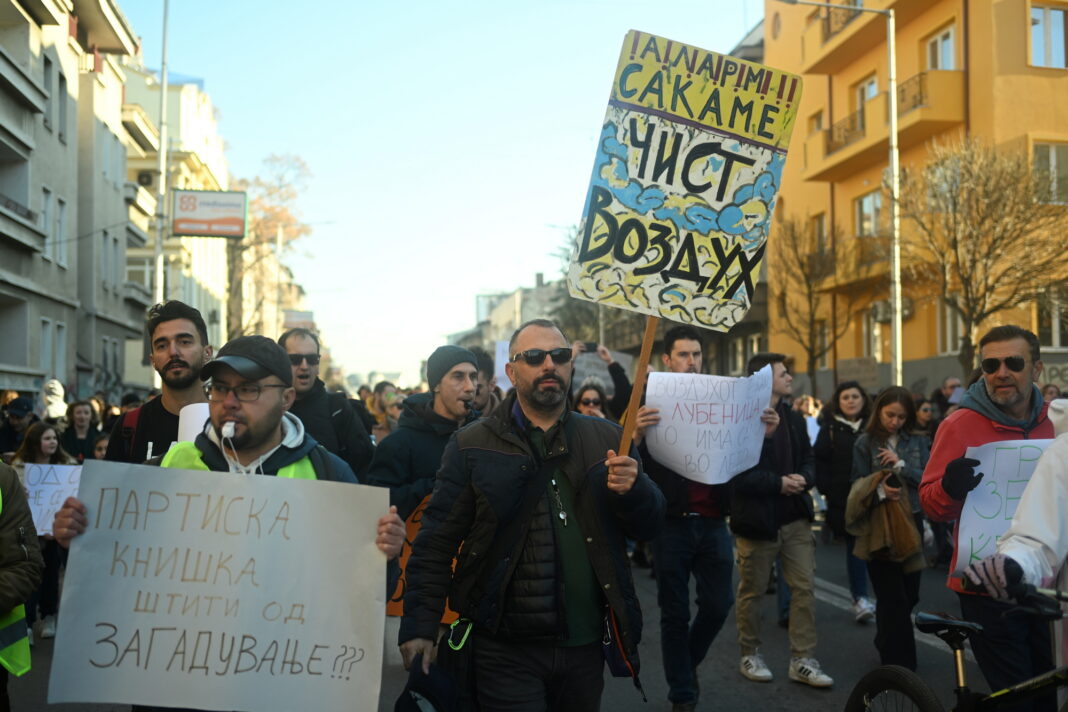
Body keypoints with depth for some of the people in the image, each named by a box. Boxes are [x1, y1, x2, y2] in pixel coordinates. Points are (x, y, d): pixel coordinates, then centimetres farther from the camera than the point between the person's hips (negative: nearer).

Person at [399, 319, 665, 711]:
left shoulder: (606, 438, 6)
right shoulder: (471, 446, -2)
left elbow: (649, 525, 6)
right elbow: (436, 542, -3)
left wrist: (634, 489, -15)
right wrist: (420, 625, -9)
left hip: (585, 646, 3)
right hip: (506, 648, -3)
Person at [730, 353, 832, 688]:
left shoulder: (794, 418, 11)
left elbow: (808, 459, 13)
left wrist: (804, 478, -9)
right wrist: (778, 483, -22)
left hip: (795, 517, 6)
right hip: (757, 519, -6)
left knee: (804, 587, 3)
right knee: (751, 592, 8)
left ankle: (802, 660, 12)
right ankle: (750, 655, 24)